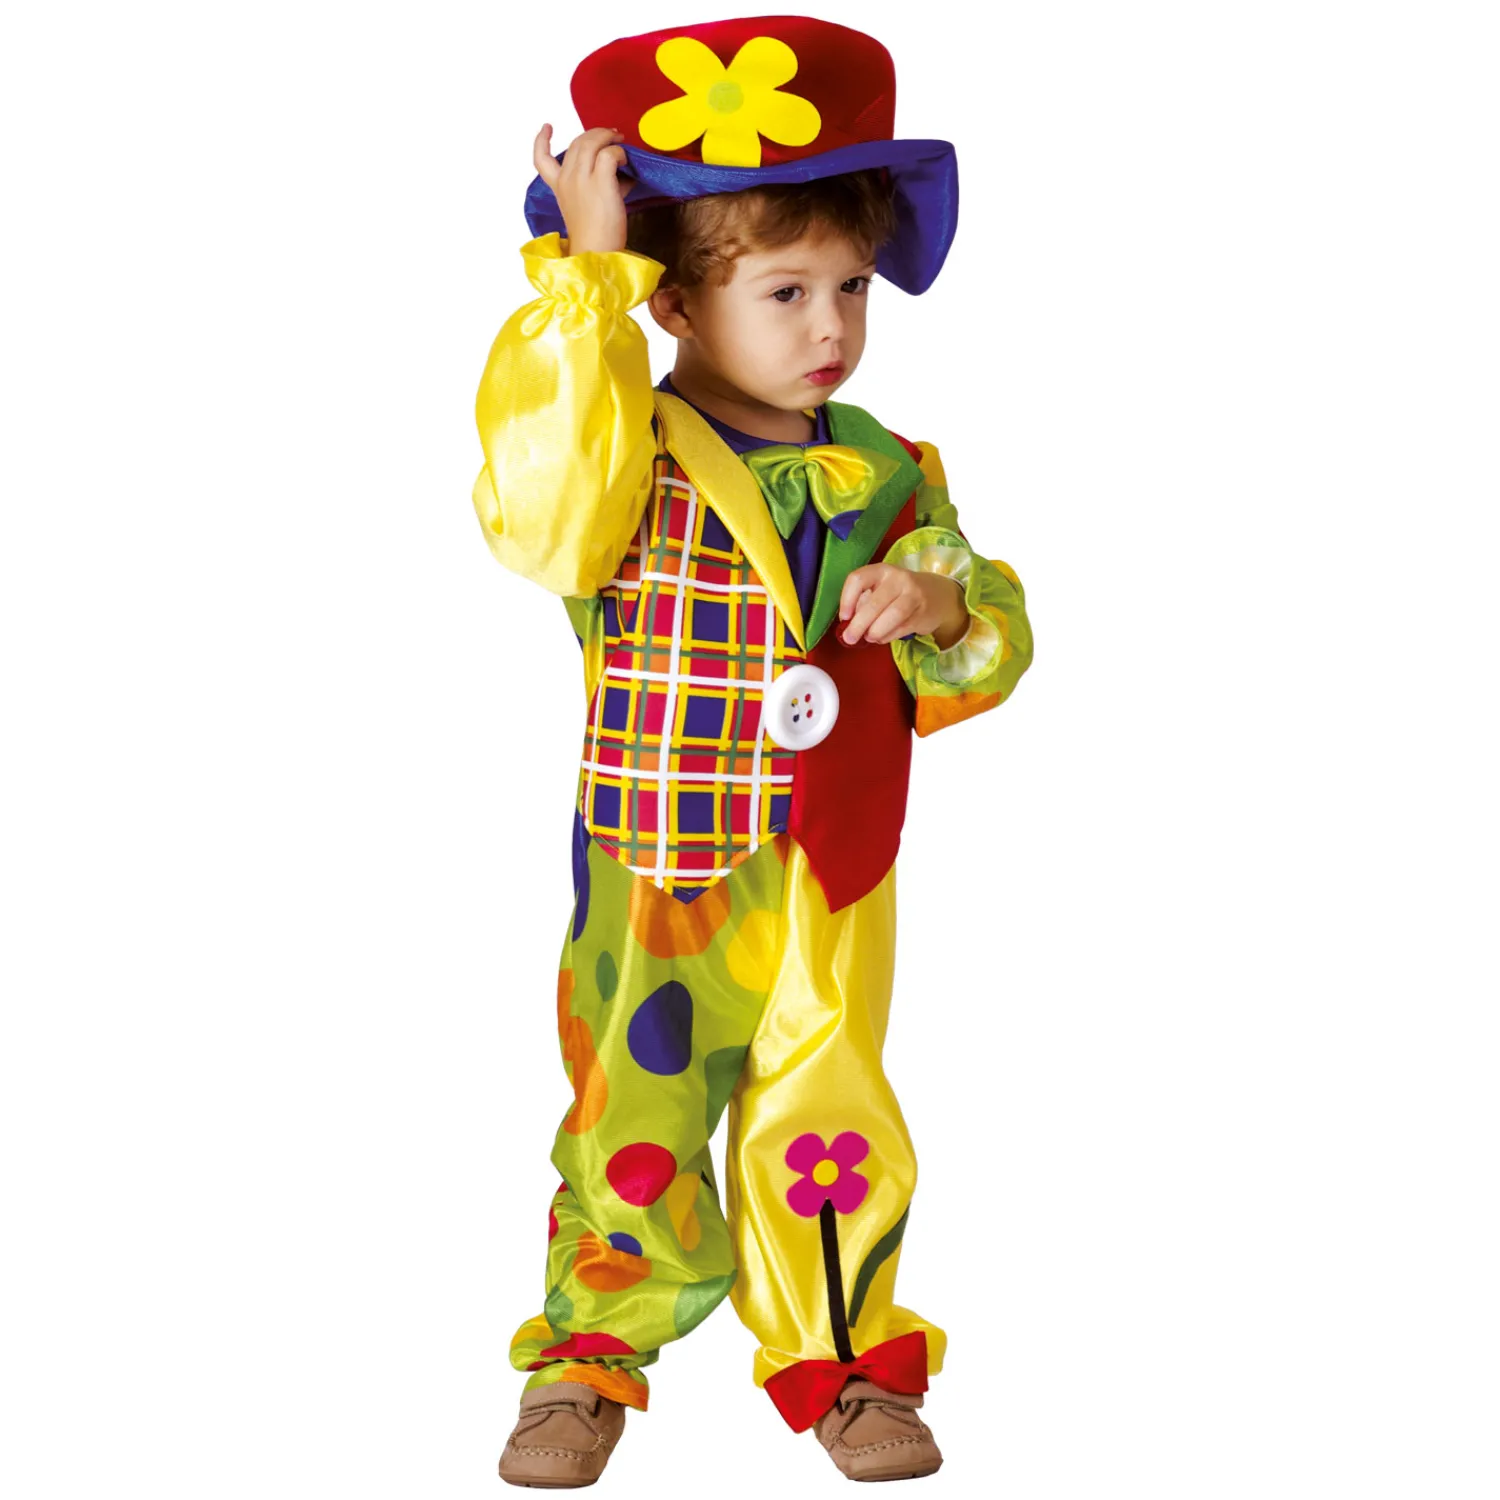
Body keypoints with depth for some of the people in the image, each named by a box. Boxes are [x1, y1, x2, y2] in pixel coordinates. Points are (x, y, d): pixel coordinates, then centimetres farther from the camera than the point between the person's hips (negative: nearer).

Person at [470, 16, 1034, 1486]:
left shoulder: (884, 474, 4)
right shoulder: (631, 453, -9)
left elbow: (989, 647, 9)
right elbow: (541, 510, -33)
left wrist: (945, 607, -16)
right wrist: (583, 284, -31)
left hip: (828, 885, 3)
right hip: (654, 879, -3)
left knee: (829, 1127, 10)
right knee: (633, 1121, 10)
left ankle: (840, 1359, 30)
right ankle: (590, 1356, 29)